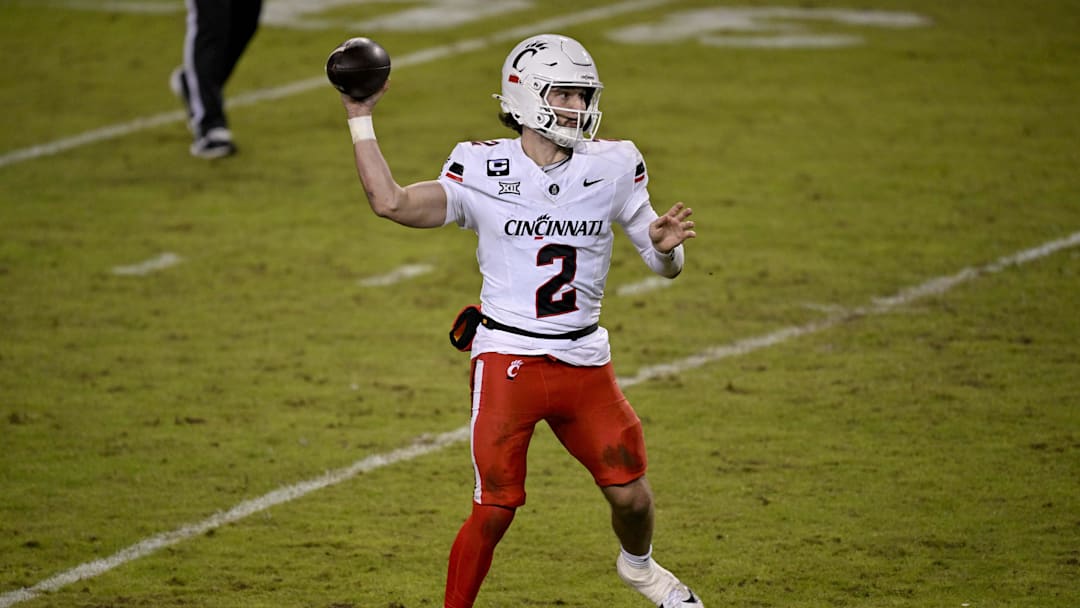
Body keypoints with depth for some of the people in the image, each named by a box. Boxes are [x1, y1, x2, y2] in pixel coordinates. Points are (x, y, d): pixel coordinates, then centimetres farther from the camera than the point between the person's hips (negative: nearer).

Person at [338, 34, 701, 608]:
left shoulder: (611, 168, 2)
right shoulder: (485, 171, -5)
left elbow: (663, 265, 7)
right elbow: (391, 202, -13)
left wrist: (666, 247, -16)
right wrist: (360, 119, -10)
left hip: (584, 362, 3)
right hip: (507, 361, -3)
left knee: (630, 494, 6)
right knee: (494, 511, -8)